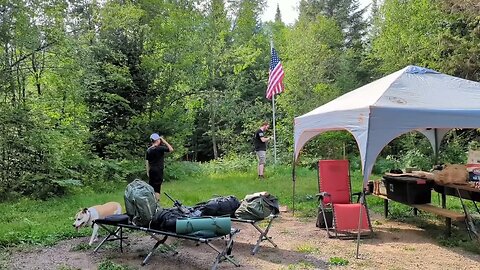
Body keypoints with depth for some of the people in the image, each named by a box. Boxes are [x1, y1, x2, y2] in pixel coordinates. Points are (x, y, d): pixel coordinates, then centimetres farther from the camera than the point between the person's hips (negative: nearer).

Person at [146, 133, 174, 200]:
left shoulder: (149, 150, 7)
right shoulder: (160, 148, -13)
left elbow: (147, 161, 11)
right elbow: (171, 149, -10)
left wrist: (148, 171, 18)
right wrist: (164, 141, -5)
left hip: (151, 171, 7)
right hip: (158, 171, -6)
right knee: (157, 189, -3)